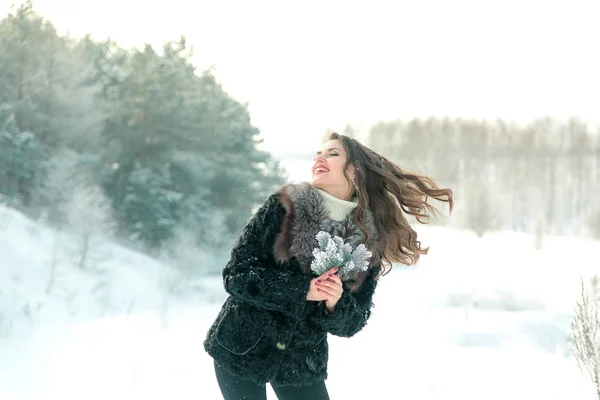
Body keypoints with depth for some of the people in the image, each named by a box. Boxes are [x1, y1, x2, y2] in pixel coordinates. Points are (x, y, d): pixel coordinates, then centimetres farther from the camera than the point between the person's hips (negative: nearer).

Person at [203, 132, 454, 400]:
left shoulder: (368, 242, -5)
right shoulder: (283, 206, -12)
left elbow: (355, 321, 0)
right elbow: (236, 275, -16)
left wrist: (335, 306, -22)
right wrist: (301, 290, -24)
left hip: (302, 364, 2)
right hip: (243, 349, -2)